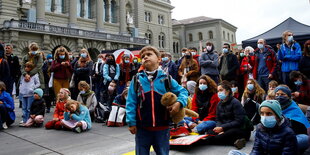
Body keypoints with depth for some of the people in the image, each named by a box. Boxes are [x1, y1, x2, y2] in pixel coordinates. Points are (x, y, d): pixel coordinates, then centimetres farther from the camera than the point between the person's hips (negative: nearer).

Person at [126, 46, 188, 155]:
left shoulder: (166, 78, 0)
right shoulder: (136, 80, -1)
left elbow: (183, 91, 7)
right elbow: (131, 102, -2)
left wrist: (179, 103, -13)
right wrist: (131, 122, -6)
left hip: (162, 127, 0)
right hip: (142, 128, 0)